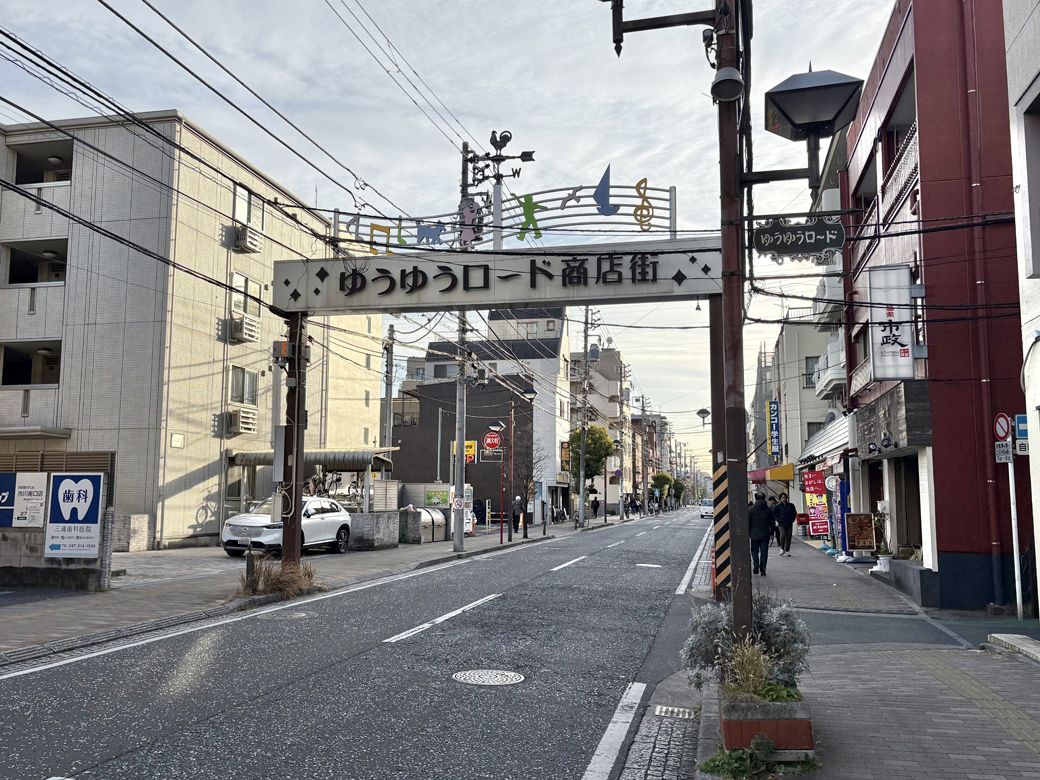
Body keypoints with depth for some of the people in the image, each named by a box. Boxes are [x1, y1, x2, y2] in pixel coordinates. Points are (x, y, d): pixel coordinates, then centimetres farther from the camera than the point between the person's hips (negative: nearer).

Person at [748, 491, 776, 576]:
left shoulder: (750, 509, -5)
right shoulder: (768, 509, 1)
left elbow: (748, 523, -4)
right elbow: (773, 522, 4)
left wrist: (748, 533, 4)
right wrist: (771, 531, 13)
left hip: (754, 534, -1)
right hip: (765, 534, 1)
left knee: (754, 551, 12)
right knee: (764, 552, 5)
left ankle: (756, 566, 0)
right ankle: (762, 568, 1)